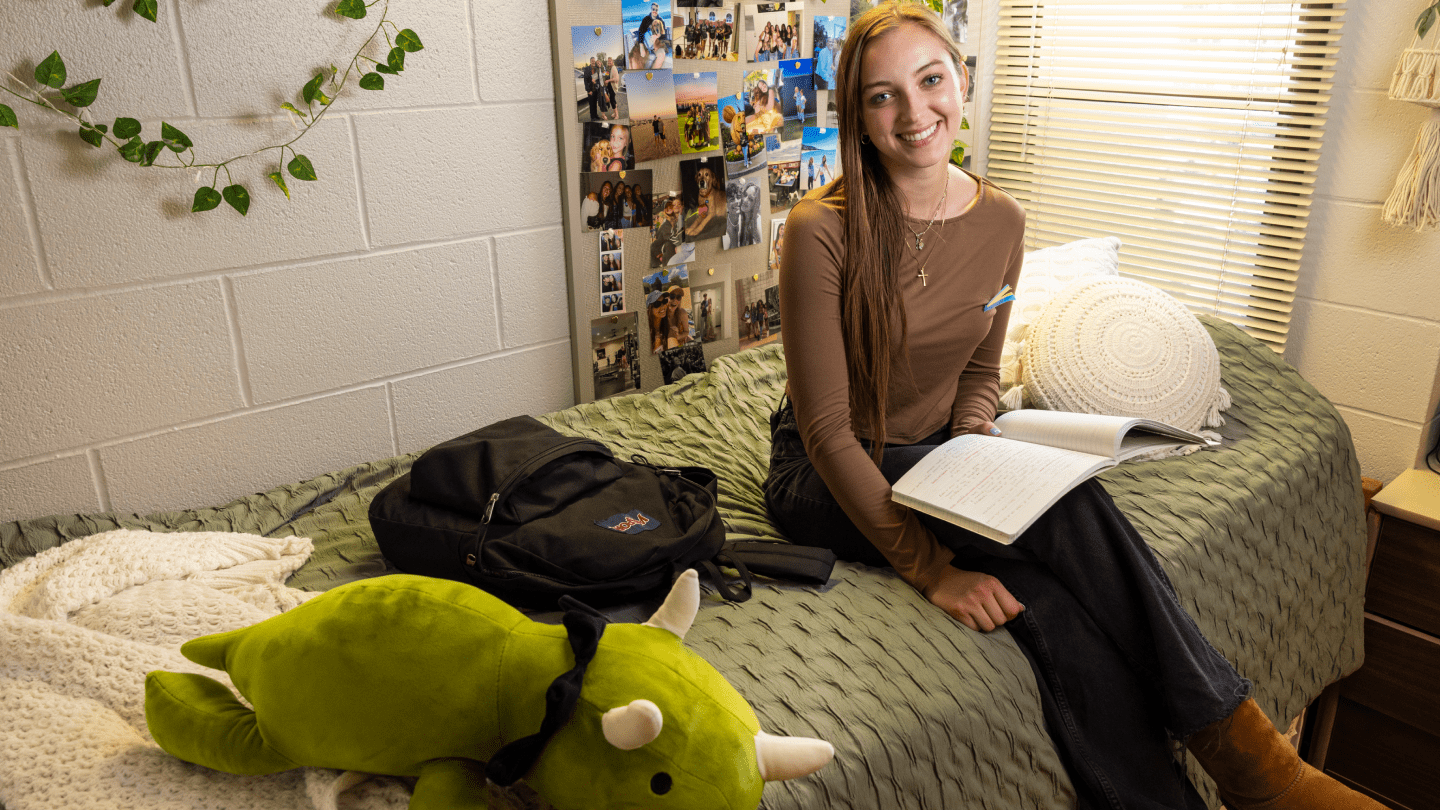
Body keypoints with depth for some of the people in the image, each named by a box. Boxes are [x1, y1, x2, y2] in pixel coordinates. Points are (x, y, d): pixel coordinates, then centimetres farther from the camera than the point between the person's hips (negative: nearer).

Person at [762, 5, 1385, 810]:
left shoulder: (1001, 220, -1)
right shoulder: (822, 230, -19)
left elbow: (980, 372, 11)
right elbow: (827, 429, -20)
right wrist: (931, 569, -25)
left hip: (929, 454, 4)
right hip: (827, 475, -4)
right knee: (1057, 505, -29)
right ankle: (1235, 743, -20)